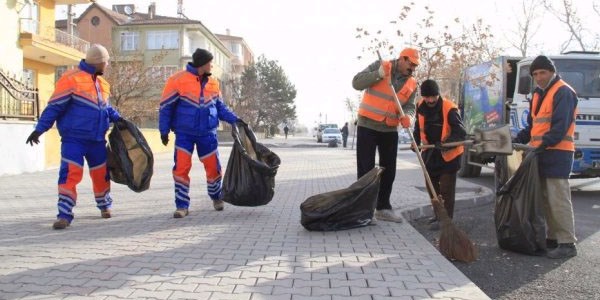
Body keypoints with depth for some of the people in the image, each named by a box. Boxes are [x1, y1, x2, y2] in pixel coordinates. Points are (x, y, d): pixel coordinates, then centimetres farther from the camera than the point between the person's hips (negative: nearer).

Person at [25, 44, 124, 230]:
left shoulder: (103, 84, 12)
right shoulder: (71, 79, -11)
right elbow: (54, 107, -11)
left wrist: (116, 118, 5)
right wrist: (39, 130, -14)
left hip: (97, 140, 7)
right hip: (73, 139, -6)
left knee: (101, 174, 15)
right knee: (70, 174, -14)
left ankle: (105, 205, 36)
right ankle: (64, 215, -7)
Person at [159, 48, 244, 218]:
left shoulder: (213, 83, 5)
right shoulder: (178, 80, -9)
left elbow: (220, 107, 14)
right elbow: (166, 107, -4)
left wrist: (234, 119, 1)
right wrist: (164, 131, -5)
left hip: (207, 134, 3)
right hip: (184, 134, -3)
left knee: (213, 167, 6)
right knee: (181, 168, -8)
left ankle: (216, 197, 31)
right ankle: (182, 205, 4)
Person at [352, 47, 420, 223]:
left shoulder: (412, 84, 5)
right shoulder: (379, 66, -4)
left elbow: (409, 106, -2)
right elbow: (357, 83, -10)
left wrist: (407, 117, -25)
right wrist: (379, 74, -23)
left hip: (390, 130, 5)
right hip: (367, 126, -4)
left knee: (389, 170, 8)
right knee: (365, 169, -3)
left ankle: (383, 208, 19)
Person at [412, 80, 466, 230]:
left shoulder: (449, 108, -22)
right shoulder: (421, 107, -4)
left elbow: (461, 132, -23)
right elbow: (418, 127, 13)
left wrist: (446, 144, -36)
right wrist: (416, 141, -2)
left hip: (449, 153, -7)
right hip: (430, 152, 7)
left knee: (446, 188, -3)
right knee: (431, 185, 16)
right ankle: (439, 214, 31)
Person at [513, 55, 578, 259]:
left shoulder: (563, 92, -8)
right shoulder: (538, 94, 20)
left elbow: (561, 126, -18)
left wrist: (544, 144, -25)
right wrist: (518, 140, 10)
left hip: (557, 154, -9)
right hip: (541, 154, 9)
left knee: (558, 199, -8)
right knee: (546, 199, 11)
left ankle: (567, 243, -3)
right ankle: (553, 238, 20)